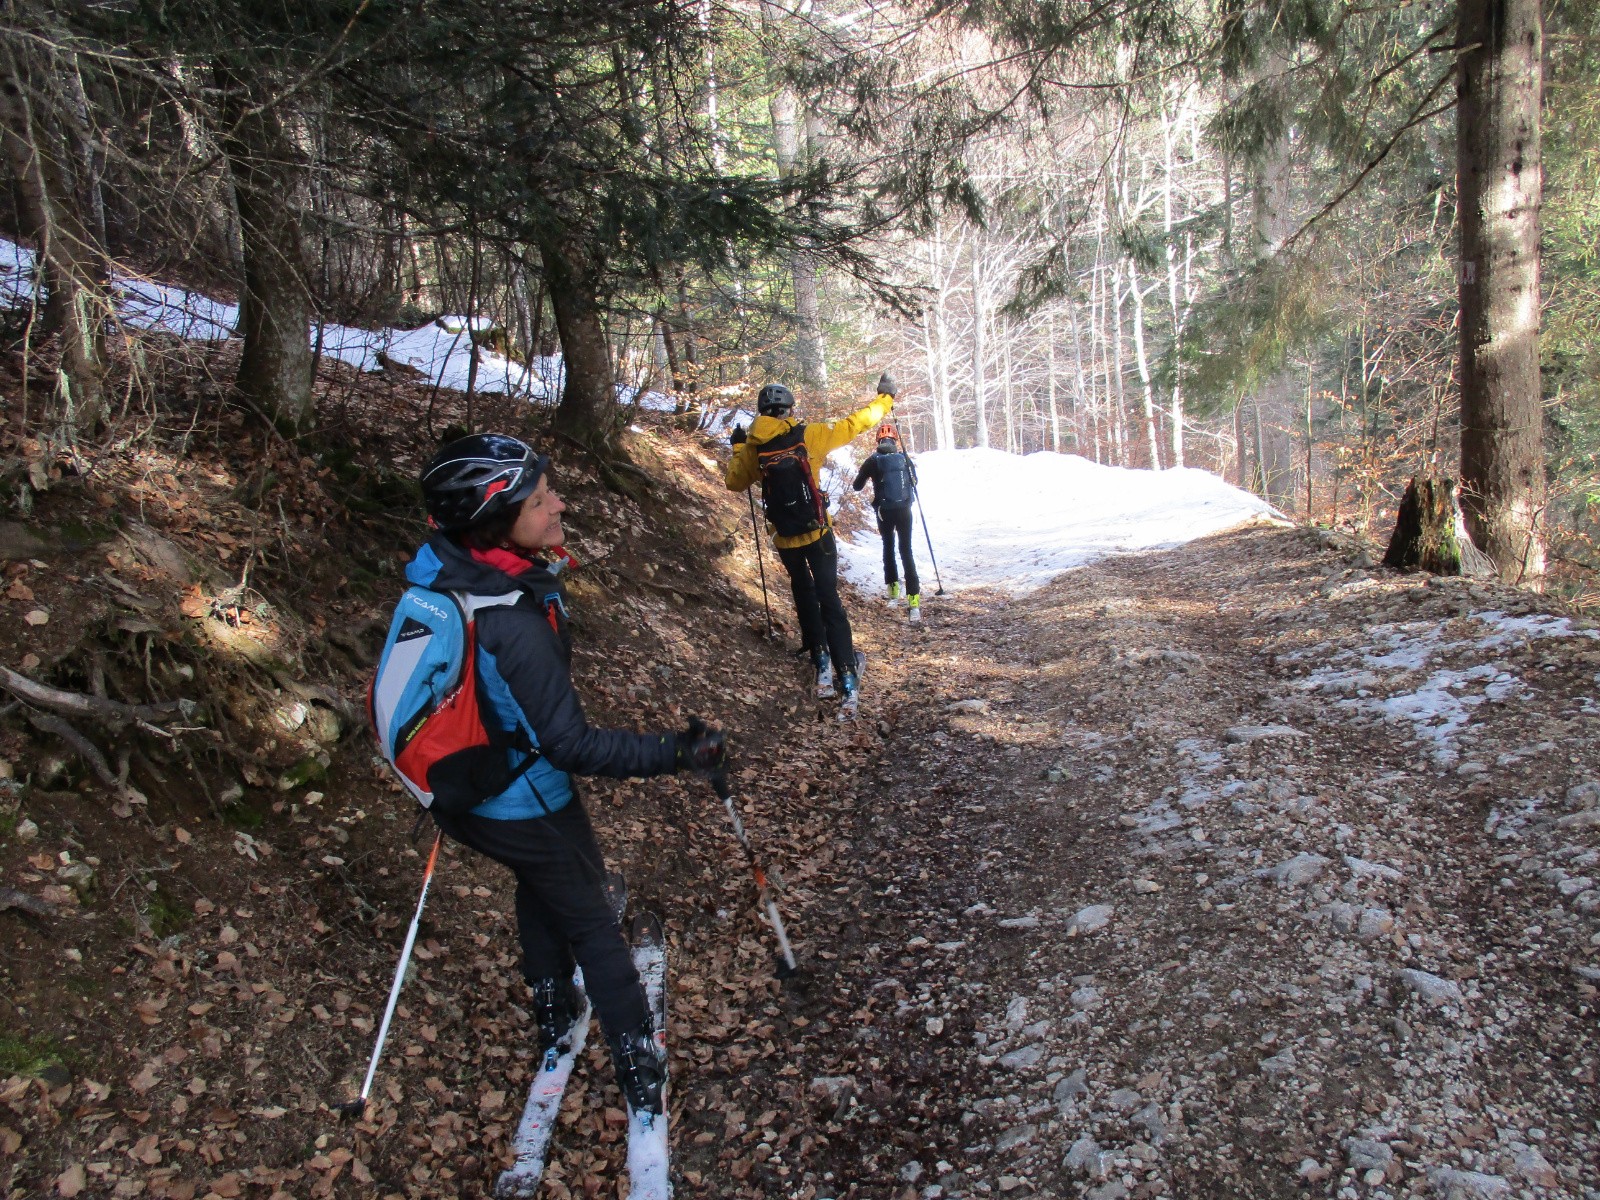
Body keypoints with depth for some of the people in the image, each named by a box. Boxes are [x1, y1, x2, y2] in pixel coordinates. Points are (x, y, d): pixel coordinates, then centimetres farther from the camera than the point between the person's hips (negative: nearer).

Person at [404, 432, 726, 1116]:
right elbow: (570, 745, -32)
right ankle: (638, 1065, 29)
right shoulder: (516, 623, -38)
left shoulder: (437, 574, -14)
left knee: (541, 886, 32)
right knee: (589, 919, 15)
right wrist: (674, 753, -25)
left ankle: (554, 1014, 52)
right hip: (526, 809, -7)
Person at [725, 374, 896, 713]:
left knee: (805, 596, 22)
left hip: (786, 539, 2)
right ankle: (848, 679, -9)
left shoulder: (752, 447, -2)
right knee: (829, 601, -2)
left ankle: (822, 665, 22)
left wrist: (738, 449, 26)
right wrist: (885, 398, 10)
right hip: (818, 534, -2)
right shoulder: (807, 436, -9)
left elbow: (734, 482, 12)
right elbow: (852, 425, -3)